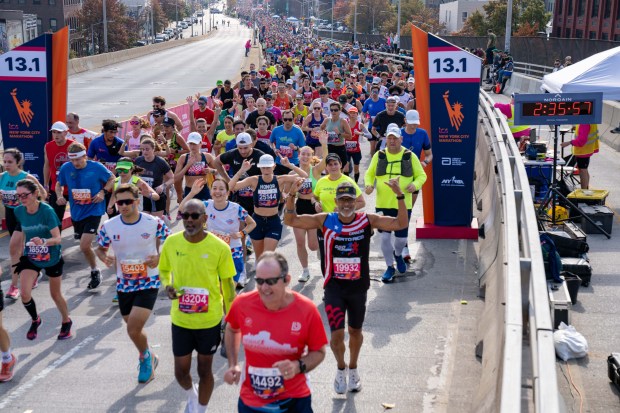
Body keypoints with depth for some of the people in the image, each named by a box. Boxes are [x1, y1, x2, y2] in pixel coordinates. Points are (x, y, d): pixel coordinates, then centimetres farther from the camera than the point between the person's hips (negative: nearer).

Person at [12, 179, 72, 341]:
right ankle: (35, 320, 18)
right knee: (25, 294, -13)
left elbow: (58, 238, -28)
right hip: (30, 258, 3)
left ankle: (66, 322, 40)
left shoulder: (47, 211, -24)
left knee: (55, 294, 13)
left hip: (52, 258, -3)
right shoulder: (19, 211, -11)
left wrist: (43, 242, -48)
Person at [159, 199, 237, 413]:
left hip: (210, 320, -2)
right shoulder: (171, 242, -7)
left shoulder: (219, 247, -14)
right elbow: (164, 270, 11)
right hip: (180, 319, 2)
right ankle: (191, 395, 46)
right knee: (180, 371, 11)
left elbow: (227, 284, -3)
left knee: (205, 370, 11)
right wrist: (167, 286, -12)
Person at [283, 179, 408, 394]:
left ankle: (353, 369, 44)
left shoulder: (368, 220, -7)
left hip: (358, 287, 1)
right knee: (337, 333, -7)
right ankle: (341, 368, 24)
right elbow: (290, 220, -8)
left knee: (355, 331, 17)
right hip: (334, 287, -1)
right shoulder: (325, 221, -7)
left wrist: (400, 196, -25)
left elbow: (400, 224, -12)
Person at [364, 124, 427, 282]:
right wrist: (369, 184, -9)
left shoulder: (410, 156, -1)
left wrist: (415, 185, -16)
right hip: (383, 204, 1)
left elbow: (422, 175, 5)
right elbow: (369, 174, 13)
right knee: (385, 236, 0)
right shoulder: (379, 156, 3)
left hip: (403, 205, -1)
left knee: (401, 237, 7)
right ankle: (390, 266, 19)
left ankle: (398, 255, 41)